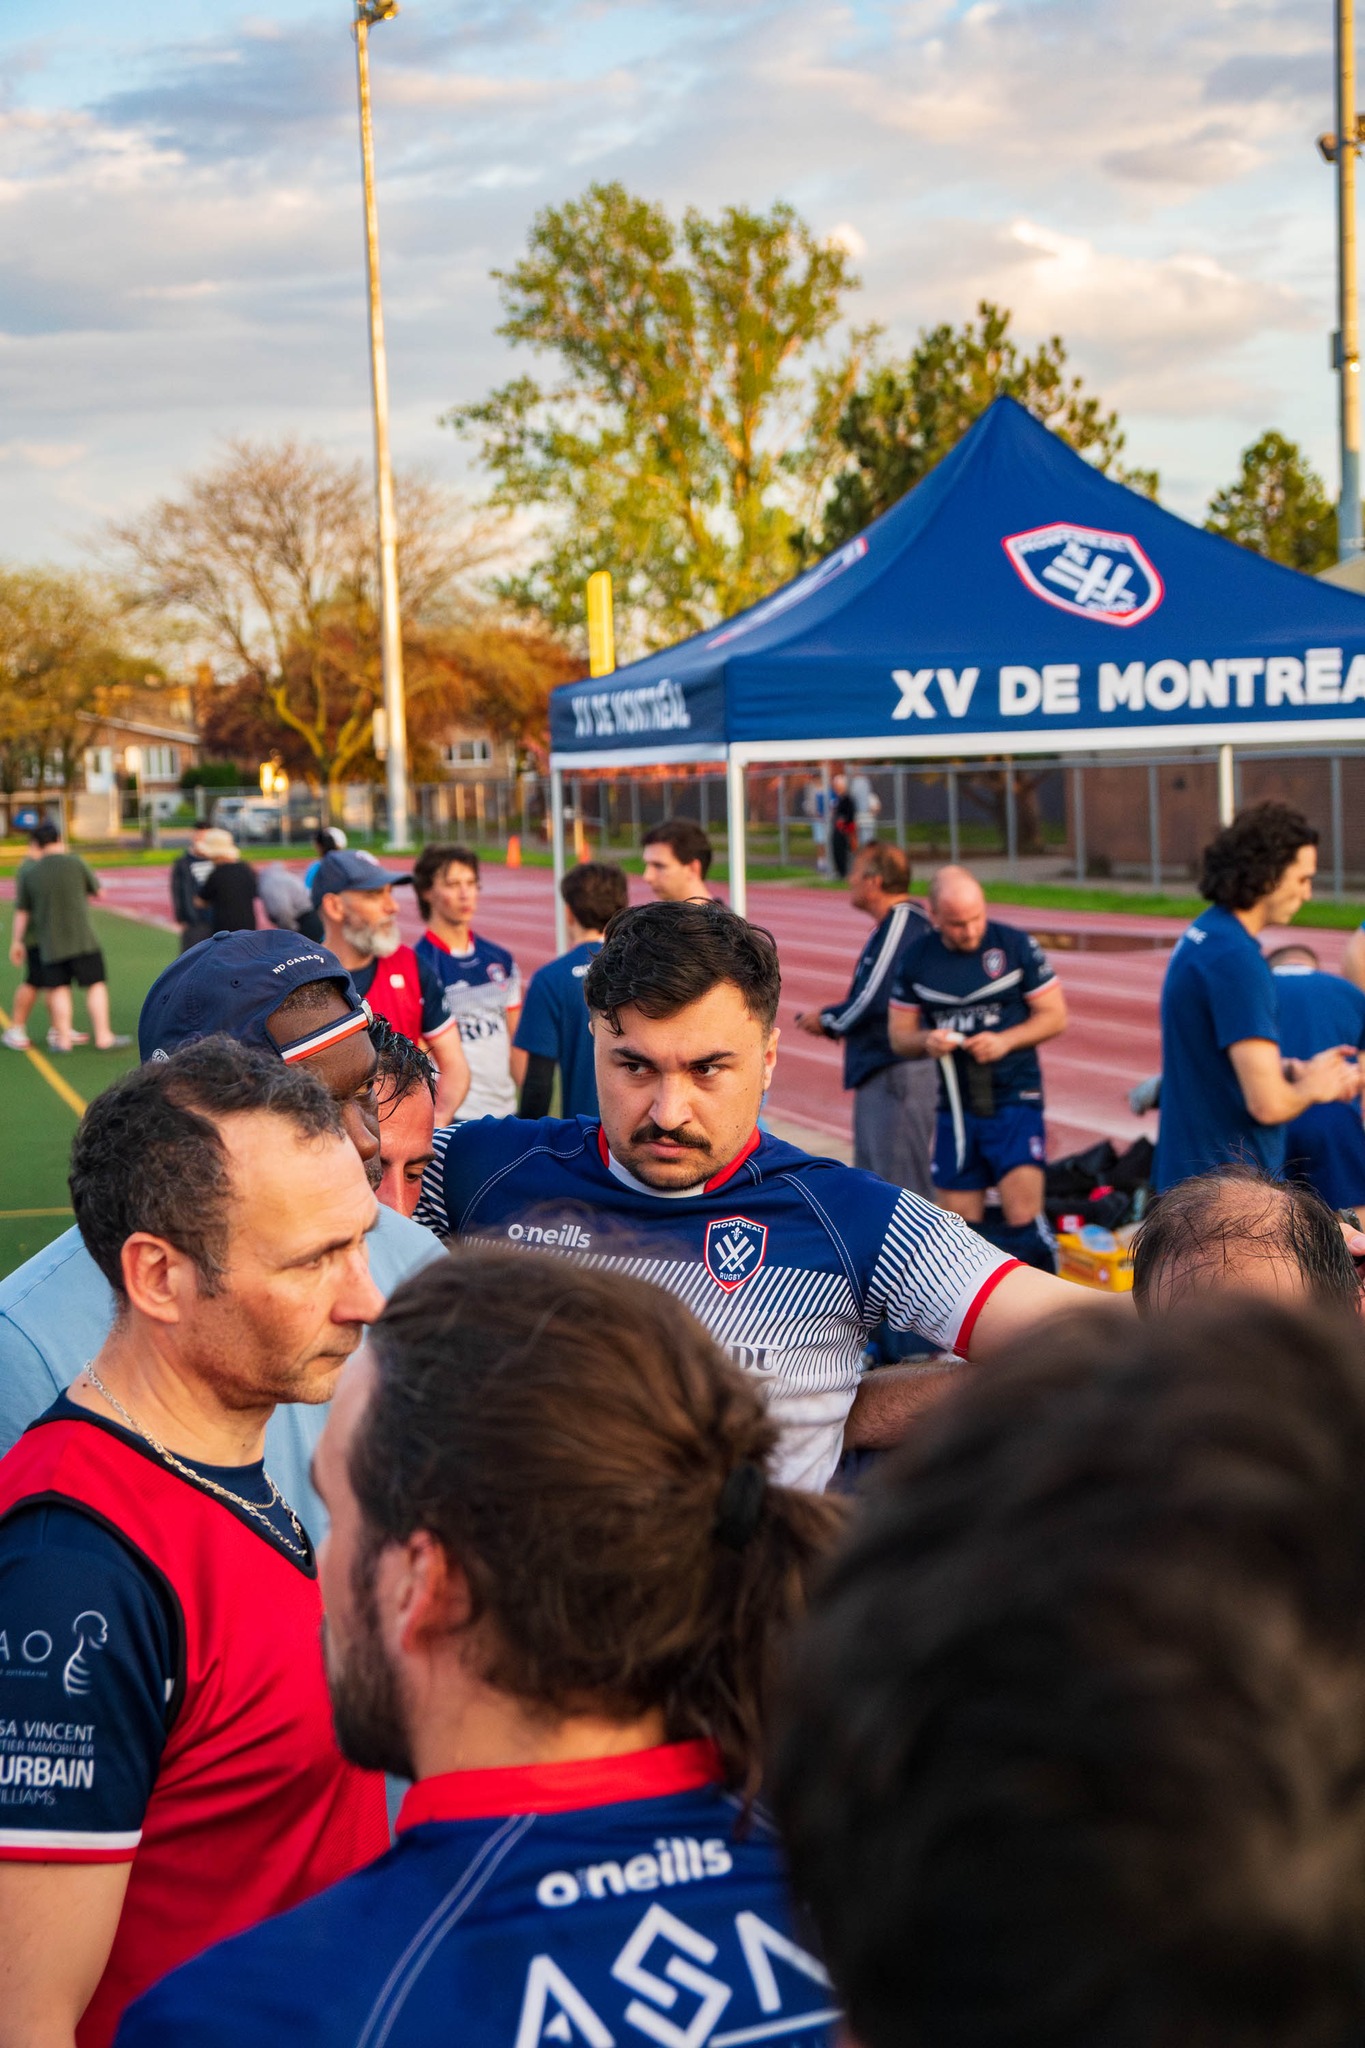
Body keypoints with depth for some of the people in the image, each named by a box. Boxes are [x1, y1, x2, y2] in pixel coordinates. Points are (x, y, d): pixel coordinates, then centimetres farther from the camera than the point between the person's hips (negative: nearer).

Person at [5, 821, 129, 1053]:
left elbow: (21, 911, 4)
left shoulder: (30, 873, -1)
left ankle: (63, 1038, 10)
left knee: (59, 989, 11)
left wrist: (17, 941, 12)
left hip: (50, 942, 3)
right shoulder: (75, 863, -8)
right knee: (96, 985, 5)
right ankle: (103, 1037, 3)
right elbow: (97, 890, 4)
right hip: (81, 938, -2)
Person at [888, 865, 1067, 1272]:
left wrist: (1006, 1041, -16)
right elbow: (899, 1036, 9)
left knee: (1023, 1219, -13)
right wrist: (927, 1042, -14)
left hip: (1015, 1101, -3)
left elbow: (1055, 1015, 1)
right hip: (955, 1106, 3)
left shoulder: (1016, 945, -4)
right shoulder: (916, 959, 2)